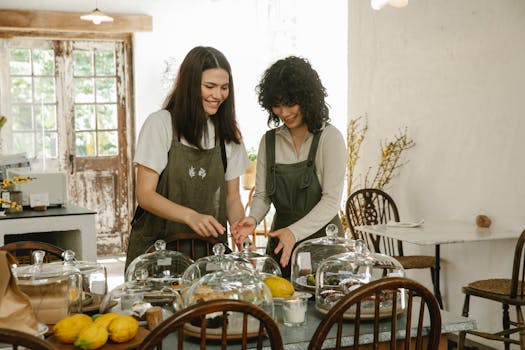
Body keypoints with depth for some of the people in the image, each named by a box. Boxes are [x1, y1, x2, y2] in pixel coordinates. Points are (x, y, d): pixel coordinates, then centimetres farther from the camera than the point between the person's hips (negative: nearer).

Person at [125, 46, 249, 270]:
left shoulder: (228, 134, 7)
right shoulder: (160, 124, -7)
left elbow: (232, 198, 9)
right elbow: (145, 194, -11)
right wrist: (190, 216, -26)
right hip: (157, 247, -3)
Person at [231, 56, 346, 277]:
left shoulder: (329, 138, -7)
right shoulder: (268, 141, 8)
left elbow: (331, 200, -13)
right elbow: (261, 194, 8)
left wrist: (295, 232, -25)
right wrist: (253, 219, -13)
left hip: (322, 240, -4)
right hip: (280, 245, 4)